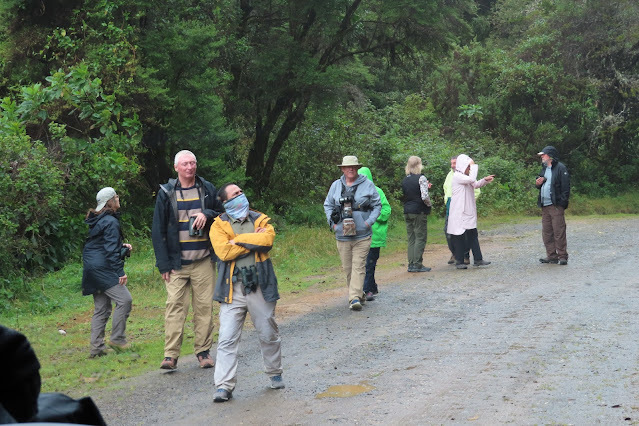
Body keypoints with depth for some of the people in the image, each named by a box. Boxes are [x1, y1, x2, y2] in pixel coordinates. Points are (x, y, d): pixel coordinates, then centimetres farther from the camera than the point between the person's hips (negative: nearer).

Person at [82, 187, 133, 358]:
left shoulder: (97, 220, 18)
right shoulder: (111, 222, -12)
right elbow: (111, 250, -18)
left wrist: (123, 247, 16)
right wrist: (120, 272, -19)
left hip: (92, 268, 10)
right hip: (102, 269, -10)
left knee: (101, 308, 10)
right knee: (124, 299, -11)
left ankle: (97, 347, 10)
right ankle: (117, 338, -7)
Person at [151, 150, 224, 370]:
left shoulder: (207, 189, 7)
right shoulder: (166, 193, 3)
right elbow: (158, 230, 2)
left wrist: (207, 215, -8)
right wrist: (164, 263, -4)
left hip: (203, 261, 2)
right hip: (177, 262, -1)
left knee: (204, 306, 4)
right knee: (175, 306, -6)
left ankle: (203, 351, 13)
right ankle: (170, 355, -4)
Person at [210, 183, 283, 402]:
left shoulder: (260, 220, 9)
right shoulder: (219, 225, 4)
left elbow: (268, 239, -13)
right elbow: (223, 251, -13)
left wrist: (237, 240, -11)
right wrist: (253, 240, -8)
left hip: (260, 286, 2)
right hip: (233, 289, -1)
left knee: (269, 335, 13)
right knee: (227, 339, -6)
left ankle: (275, 374, 33)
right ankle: (224, 385, -2)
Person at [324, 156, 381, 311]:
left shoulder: (367, 185, 2)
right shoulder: (336, 186, 9)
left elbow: (377, 205, 6)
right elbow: (328, 205, 18)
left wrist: (369, 222, -6)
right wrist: (332, 222, 3)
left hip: (362, 235, -3)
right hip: (342, 235, 3)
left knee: (358, 266, -10)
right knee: (347, 267, 8)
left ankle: (355, 298, -12)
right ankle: (359, 294, 23)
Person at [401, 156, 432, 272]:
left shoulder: (404, 180, 8)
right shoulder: (421, 178, -12)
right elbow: (424, 196, -20)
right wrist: (429, 205, 1)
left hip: (407, 211, 6)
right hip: (419, 211, -6)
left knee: (411, 239, 11)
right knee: (420, 238, 0)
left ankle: (411, 264, 10)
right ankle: (418, 264, -2)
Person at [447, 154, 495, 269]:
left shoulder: (465, 176, 15)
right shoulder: (457, 176, -15)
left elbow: (475, 184, 23)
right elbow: (472, 179, -28)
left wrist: (485, 180, 4)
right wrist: (474, 166, -16)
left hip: (469, 212, 9)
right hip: (459, 213, -9)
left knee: (473, 236, 8)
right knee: (459, 237, -2)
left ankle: (478, 259, 11)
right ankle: (459, 261, 5)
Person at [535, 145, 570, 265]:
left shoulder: (560, 168, -5)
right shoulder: (544, 168, 21)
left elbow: (565, 186, -10)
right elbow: (540, 184, 31)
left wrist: (563, 202, -18)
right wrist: (537, 183, 7)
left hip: (556, 205, -8)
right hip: (545, 206, 8)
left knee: (559, 231, -7)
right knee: (546, 232, 8)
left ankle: (562, 256, -1)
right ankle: (552, 255, 15)